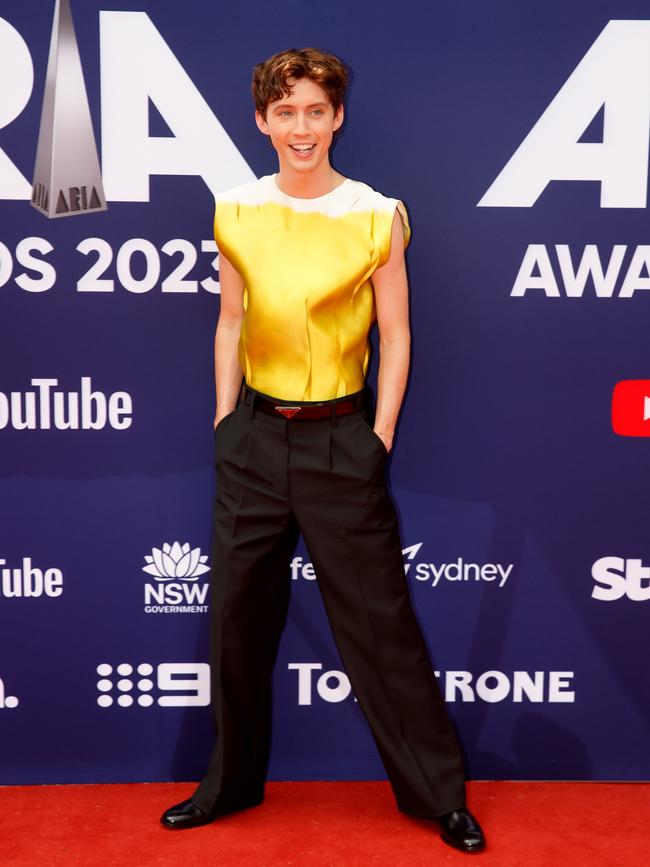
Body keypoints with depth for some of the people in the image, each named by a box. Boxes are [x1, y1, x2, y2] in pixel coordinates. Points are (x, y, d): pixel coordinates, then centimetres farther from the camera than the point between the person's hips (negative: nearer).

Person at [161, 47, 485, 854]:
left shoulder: (376, 216, -6)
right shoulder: (236, 211, 3)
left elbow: (395, 335, -1)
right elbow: (231, 323, 10)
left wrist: (379, 440, -5)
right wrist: (224, 422, 7)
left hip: (341, 438, -3)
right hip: (254, 435, 4)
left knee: (380, 621, 3)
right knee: (236, 616, 12)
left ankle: (439, 792, 21)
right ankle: (230, 782, 33)